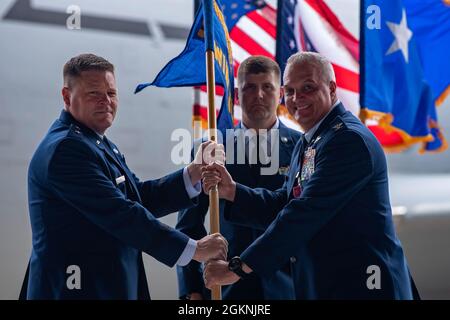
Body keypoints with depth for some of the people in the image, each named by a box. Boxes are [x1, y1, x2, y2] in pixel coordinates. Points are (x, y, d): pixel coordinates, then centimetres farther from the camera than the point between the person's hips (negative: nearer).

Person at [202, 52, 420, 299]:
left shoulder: (349, 139, -18)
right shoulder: (307, 143, 14)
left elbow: (305, 213, -23)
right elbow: (285, 204, 12)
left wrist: (238, 268, -21)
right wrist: (231, 191, -4)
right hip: (318, 285, 9)